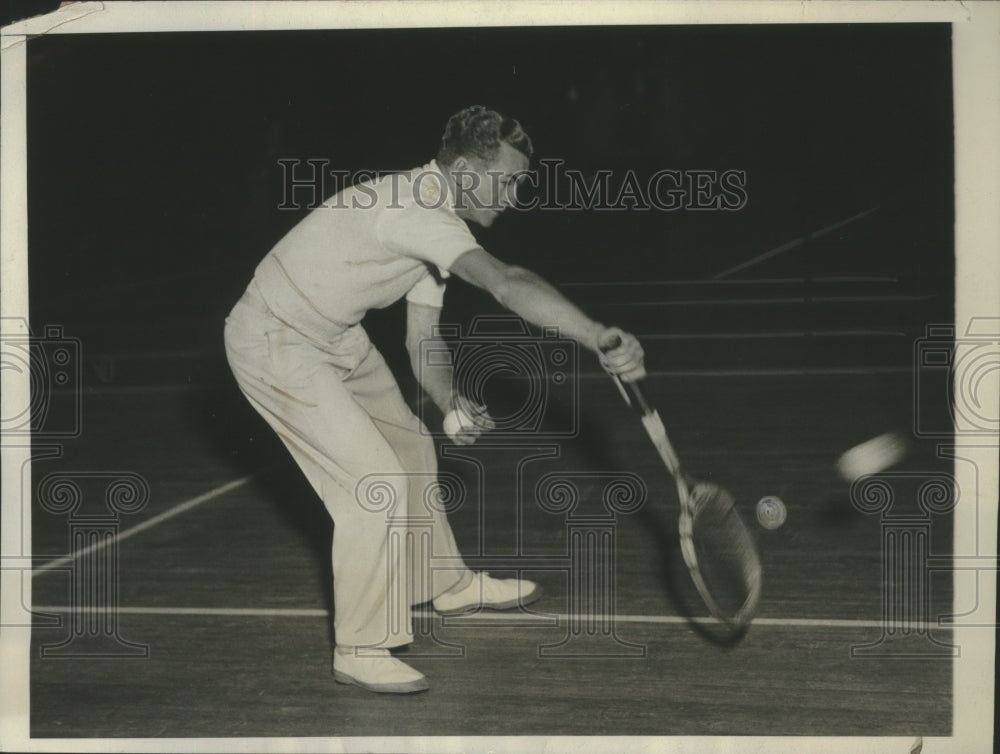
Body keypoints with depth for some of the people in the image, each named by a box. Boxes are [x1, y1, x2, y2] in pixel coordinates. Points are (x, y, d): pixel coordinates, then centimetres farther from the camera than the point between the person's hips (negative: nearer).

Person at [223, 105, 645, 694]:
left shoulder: (431, 225, 3)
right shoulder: (416, 209, -30)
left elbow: (422, 336, 5)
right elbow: (506, 283, -46)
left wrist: (452, 403, -14)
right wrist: (600, 337, -55)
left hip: (336, 337, 11)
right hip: (276, 347, -10)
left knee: (411, 448, 20)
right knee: (377, 481, -14)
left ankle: (448, 583, 42)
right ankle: (361, 650, 0)